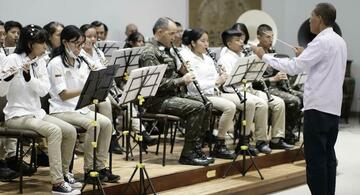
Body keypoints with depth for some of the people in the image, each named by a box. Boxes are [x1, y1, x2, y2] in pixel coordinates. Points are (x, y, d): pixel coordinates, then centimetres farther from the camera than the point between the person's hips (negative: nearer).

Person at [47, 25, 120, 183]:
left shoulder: (81, 63, 12)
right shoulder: (56, 63, -10)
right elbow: (63, 95, -18)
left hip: (80, 108, 7)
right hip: (61, 110, -7)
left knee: (106, 123, -17)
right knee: (93, 125, -29)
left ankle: (101, 167, -12)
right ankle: (89, 170, -18)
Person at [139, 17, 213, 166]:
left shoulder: (165, 51, 18)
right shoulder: (150, 53, -14)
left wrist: (183, 74, 3)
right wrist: (182, 81, -18)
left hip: (172, 95, 10)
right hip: (157, 100, -10)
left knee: (204, 106, -1)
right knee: (197, 108, -22)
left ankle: (196, 149, 1)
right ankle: (187, 154, -17)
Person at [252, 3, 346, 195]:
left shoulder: (322, 42, -15)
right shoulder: (339, 42, 14)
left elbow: (294, 67, -18)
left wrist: (264, 56, -10)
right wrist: (304, 55, 18)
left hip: (318, 107, -9)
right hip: (333, 107, 9)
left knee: (315, 157, -5)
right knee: (328, 154, 11)